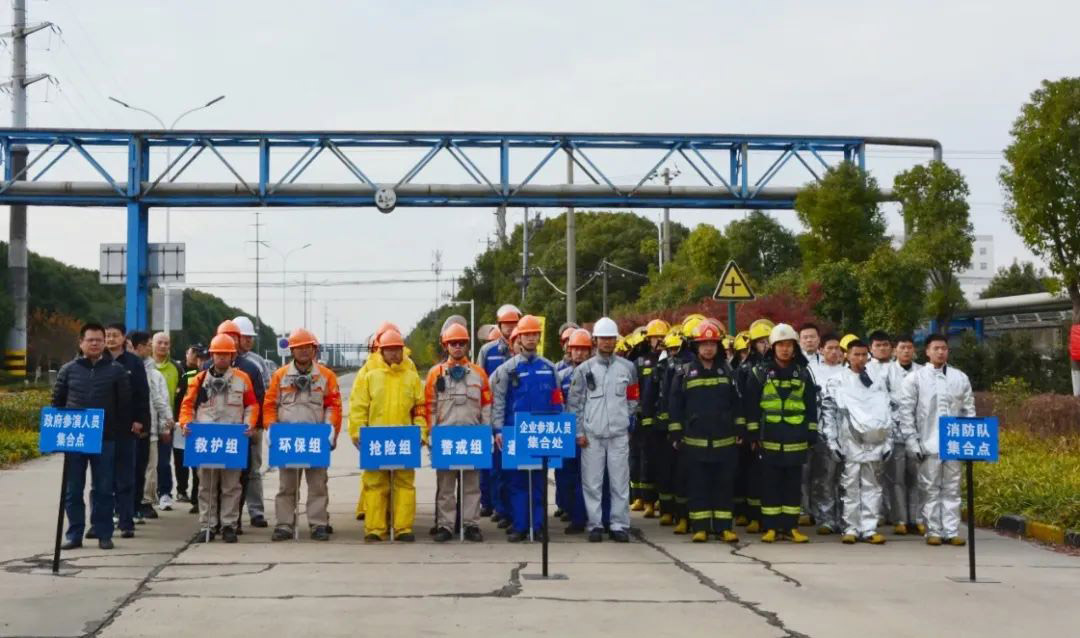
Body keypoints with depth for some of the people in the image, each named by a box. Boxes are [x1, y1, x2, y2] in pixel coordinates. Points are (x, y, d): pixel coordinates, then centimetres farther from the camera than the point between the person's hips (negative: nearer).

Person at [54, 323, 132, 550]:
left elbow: (125, 404, 2)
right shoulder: (69, 369, 7)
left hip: (105, 438, -1)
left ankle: (103, 533, 11)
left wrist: (122, 434, -4)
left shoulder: (116, 370, 4)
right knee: (73, 489, 5)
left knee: (103, 489, 4)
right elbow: (57, 402, 10)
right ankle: (74, 534, 13)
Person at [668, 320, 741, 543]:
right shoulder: (685, 374, 3)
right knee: (698, 485, 2)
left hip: (725, 441, 1)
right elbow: (676, 406, 4)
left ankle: (724, 527, 9)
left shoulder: (727, 372, 8)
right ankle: (700, 527, 7)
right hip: (695, 441, -1)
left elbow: (738, 403, 12)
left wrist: (739, 431, 8)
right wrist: (676, 435, 0)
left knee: (724, 485, 4)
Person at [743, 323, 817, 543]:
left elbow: (811, 407, 10)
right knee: (770, 484, 2)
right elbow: (751, 406, 1)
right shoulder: (760, 372, 1)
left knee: (793, 484, 6)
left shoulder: (803, 373, 7)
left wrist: (812, 434, 6)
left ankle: (790, 527, 12)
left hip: (796, 440, 2)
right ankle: (771, 527, 8)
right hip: (769, 439, -2)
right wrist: (753, 434, -3)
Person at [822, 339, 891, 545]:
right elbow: (827, 413, 0)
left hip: (874, 443, 3)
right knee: (851, 487, 1)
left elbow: (887, 413, 14)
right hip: (850, 444, -3)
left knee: (872, 486, 4)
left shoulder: (879, 382, 13)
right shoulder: (837, 382, 3)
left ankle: (869, 528, 8)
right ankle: (851, 528, 7)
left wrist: (888, 442, 8)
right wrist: (832, 442, -6)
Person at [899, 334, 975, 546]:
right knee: (930, 489, 2)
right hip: (928, 444, -2)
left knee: (952, 489, 5)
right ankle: (933, 531, 8)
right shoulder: (915, 378, 2)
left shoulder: (960, 378, 9)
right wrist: (913, 443, -7)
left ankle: (952, 531, 8)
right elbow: (906, 412, -1)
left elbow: (969, 410, 10)